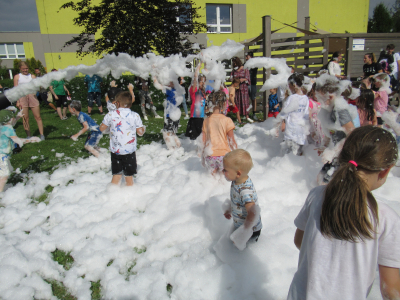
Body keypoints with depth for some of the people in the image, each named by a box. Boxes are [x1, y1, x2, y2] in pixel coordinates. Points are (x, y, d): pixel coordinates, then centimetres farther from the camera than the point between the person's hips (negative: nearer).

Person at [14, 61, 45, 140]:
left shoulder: (32, 76, 13)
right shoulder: (17, 77, 11)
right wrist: (17, 101, -2)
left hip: (32, 96, 1)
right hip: (22, 97, 0)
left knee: (38, 117, -2)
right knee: (25, 118, 0)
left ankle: (42, 135, 2)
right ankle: (28, 136, 8)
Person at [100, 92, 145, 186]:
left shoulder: (111, 115, -5)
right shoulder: (135, 116, -6)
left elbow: (102, 129, 5)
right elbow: (140, 132, 0)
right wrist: (143, 128, 21)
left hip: (115, 149, 1)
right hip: (129, 150, -1)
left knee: (117, 174, 16)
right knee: (129, 175, 11)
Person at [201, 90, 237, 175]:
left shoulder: (206, 121, 2)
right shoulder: (227, 120, -8)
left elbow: (204, 141, 7)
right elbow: (232, 141, -5)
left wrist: (203, 156, 19)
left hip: (210, 155, 3)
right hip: (224, 154, -3)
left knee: (213, 174, 19)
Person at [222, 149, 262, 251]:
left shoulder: (246, 192, -38)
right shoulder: (236, 182, -9)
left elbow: (253, 214, -40)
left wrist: (242, 233, -31)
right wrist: (228, 209, 20)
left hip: (250, 229, -8)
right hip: (238, 224, 9)